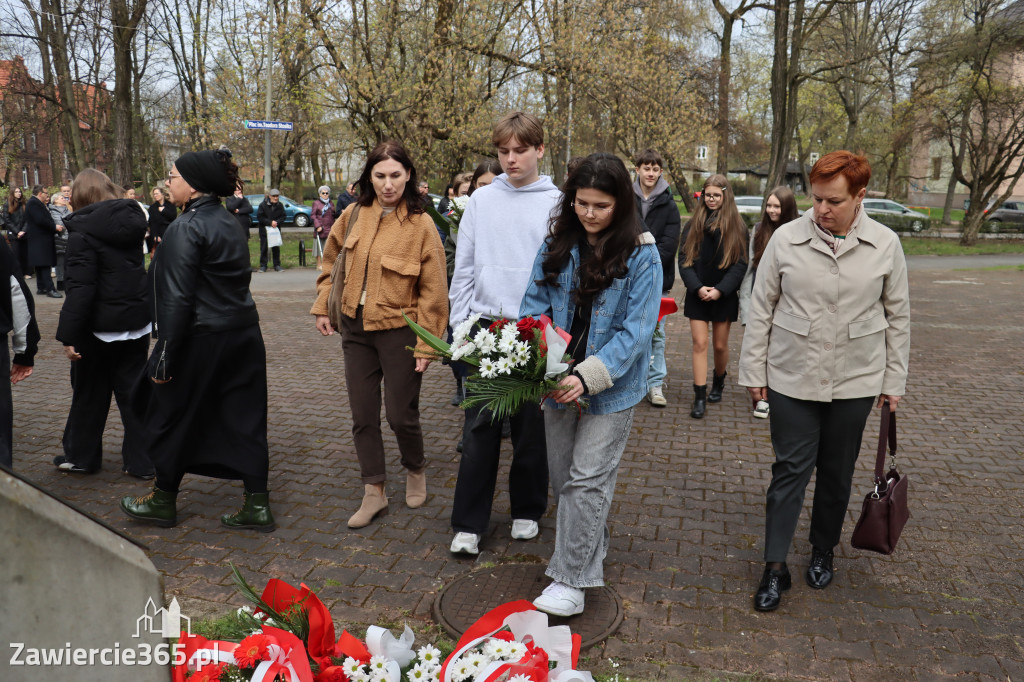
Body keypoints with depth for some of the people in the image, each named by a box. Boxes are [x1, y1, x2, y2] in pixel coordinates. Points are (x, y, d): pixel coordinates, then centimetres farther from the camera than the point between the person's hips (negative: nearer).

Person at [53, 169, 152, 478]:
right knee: (133, 390, 10)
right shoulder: (132, 220, 4)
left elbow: (80, 288, -20)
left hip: (99, 326, -5)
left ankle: (81, 456, 28)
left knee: (90, 394, 11)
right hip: (137, 323, 5)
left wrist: (68, 334, -17)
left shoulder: (83, 232, -15)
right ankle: (141, 461, 14)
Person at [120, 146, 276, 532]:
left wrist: (166, 354, -15)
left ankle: (163, 502, 28)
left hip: (201, 340, -8)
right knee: (243, 418, 10)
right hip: (243, 336, 8)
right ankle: (257, 505, 14)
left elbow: (178, 298, -19)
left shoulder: (186, 227, -14)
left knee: (172, 417, 11)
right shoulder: (228, 222, 11)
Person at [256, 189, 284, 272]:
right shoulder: (263, 205, -6)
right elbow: (259, 217, -10)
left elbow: (282, 217, 4)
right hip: (264, 230, -2)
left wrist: (277, 222, -15)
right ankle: (263, 266, 6)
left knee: (276, 248, 5)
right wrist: (270, 222, -16)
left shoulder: (280, 206, 3)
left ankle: (277, 265, 13)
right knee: (264, 248, 0)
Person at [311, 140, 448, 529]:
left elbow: (432, 290, -10)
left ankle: (415, 471, 35)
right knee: (363, 416, 9)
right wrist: (322, 306, 9)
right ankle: (374, 493, 24)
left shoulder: (421, 224, -11)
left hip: (399, 330, -4)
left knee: (401, 415, 5)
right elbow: (332, 261, 15)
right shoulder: (354, 215, 1)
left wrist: (426, 343, -12)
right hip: (355, 328, 4)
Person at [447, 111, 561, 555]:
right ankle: (469, 523, 12)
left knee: (531, 427, 9)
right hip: (484, 326, 2)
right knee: (479, 428, 3)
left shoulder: (556, 204, 0)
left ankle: (527, 510, 28)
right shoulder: (482, 199, 7)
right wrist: (459, 326, 3)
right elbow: (464, 266, 8)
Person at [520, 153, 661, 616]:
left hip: (612, 387, -5)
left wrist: (588, 376, -26)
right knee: (561, 476, 16)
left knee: (587, 479, -3)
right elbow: (535, 303, 2)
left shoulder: (641, 255, -12)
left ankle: (571, 580, 9)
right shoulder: (557, 244, 1)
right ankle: (592, 545, 39)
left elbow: (635, 329, -16)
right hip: (558, 381, 5)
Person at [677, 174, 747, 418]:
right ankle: (699, 397, -1)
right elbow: (684, 259, 0)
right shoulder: (694, 225, 4)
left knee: (720, 345, 9)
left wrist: (720, 289, -15)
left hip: (724, 296, -1)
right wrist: (698, 287, -14)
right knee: (700, 343, -3)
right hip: (697, 295, 1)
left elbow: (741, 263, -5)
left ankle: (719, 381, 37)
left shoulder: (737, 227, 0)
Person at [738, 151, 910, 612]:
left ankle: (823, 552, 34)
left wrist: (894, 380, 6)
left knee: (837, 473, 14)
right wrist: (754, 371, -1)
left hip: (856, 382, 1)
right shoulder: (786, 238, -6)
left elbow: (898, 315, 6)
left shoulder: (885, 245, -2)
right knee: (790, 470, 1)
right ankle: (775, 567, 12)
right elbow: (761, 308, -1)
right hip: (792, 378, -1)